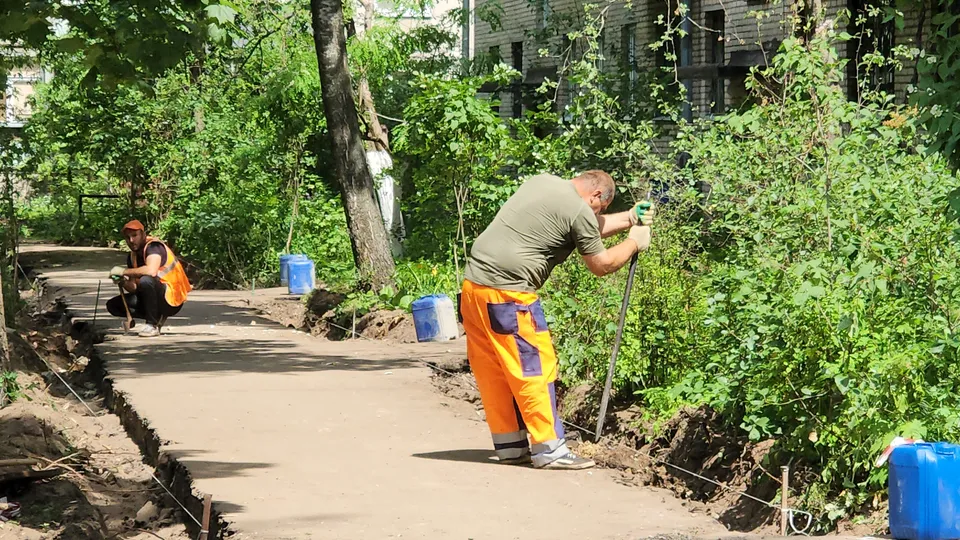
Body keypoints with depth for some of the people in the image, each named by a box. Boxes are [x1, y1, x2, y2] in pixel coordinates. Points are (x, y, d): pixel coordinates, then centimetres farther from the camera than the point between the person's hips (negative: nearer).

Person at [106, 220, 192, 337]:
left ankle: (152, 325, -21)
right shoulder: (132, 256, 8)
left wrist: (124, 271, -25)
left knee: (146, 280, -37)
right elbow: (134, 288, 8)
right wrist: (122, 282, -14)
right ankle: (157, 317, 5)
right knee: (113, 305, 1)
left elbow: (151, 271, -36)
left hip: (172, 299, -9)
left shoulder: (153, 246, -16)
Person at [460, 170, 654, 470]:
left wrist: (629, 218, 28)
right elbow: (601, 265, 2)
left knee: (493, 371, 14)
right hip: (508, 293, -9)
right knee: (535, 369, -1)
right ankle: (549, 450, 2)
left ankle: (509, 446, 21)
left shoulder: (542, 183, 17)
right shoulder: (579, 210, -8)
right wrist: (634, 243, 16)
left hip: (474, 284, 9)